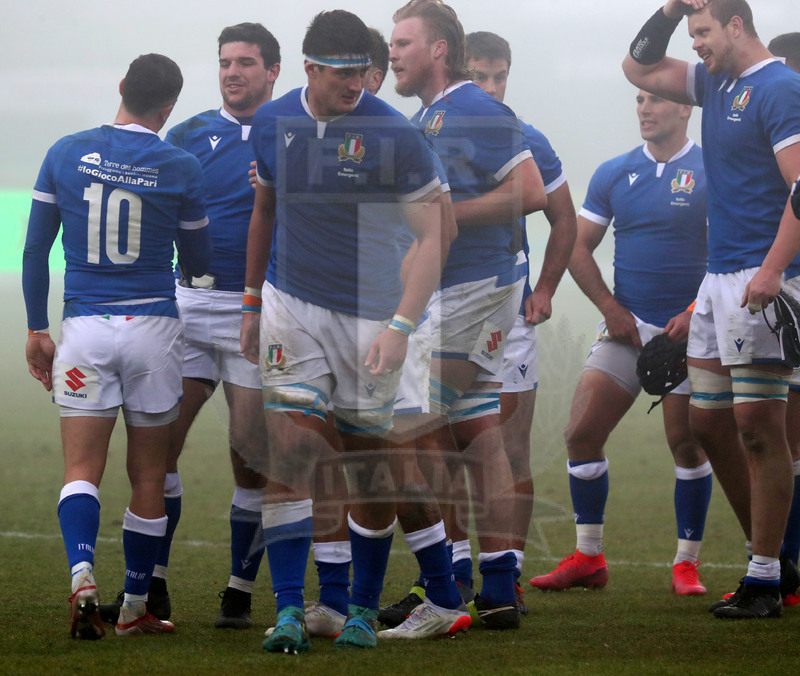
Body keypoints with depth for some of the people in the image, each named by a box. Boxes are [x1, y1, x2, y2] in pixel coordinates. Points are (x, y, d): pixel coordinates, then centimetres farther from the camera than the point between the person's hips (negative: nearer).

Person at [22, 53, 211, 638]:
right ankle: (135, 609, 16)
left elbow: (35, 250, 6)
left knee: (82, 470, 1)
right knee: (148, 476, 9)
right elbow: (198, 262, 7)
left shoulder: (66, 153, 2)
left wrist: (36, 328, 14)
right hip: (154, 327, -1)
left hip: (84, 327, 1)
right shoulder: (181, 168, -4)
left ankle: (82, 574, -25)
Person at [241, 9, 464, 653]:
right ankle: (289, 611, -9)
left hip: (371, 313, -2)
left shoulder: (395, 135, -12)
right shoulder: (272, 124, 1)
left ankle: (363, 610, 19)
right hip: (291, 307, 2)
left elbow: (438, 232, -10)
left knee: (370, 469, 5)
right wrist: (252, 304, 21)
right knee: (289, 457, -9)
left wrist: (401, 324, -18)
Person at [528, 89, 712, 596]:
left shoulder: (710, 173, -4)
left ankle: (687, 563, 7)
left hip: (685, 329, -4)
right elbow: (580, 248, 11)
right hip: (627, 326, 4)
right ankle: (588, 557, 6)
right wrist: (610, 307, -2)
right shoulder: (613, 174, 9)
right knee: (582, 434, -3)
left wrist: (695, 313, -16)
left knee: (688, 444, -4)